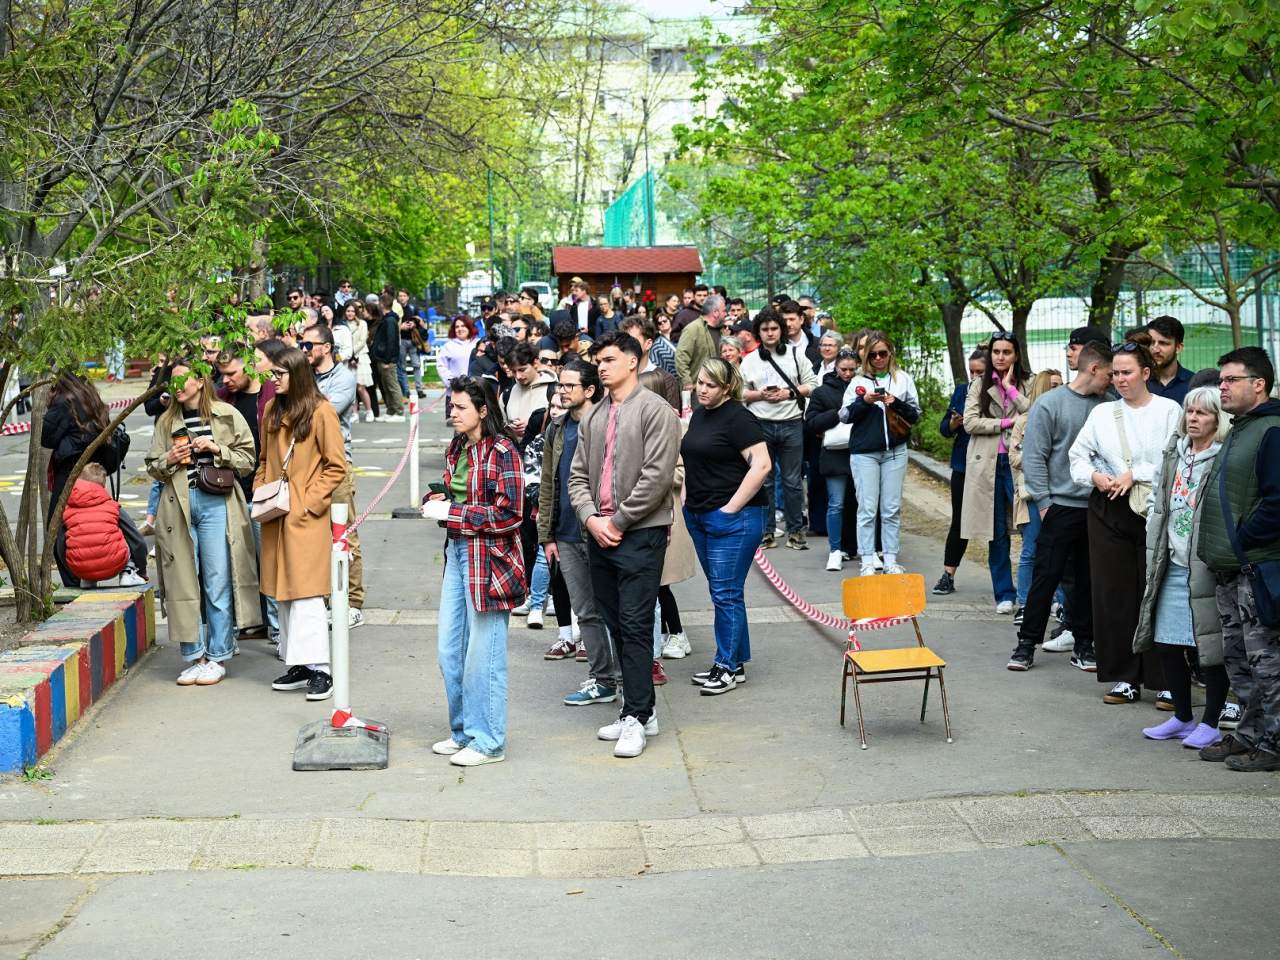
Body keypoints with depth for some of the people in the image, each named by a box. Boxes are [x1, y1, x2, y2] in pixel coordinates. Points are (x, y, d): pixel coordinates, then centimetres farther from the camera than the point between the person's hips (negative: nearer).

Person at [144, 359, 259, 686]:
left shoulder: (227, 415, 3)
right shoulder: (166, 422, 12)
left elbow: (247, 460, 3)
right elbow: (152, 467, 15)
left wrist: (217, 449, -11)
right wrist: (168, 460, -5)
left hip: (216, 503, -3)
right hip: (178, 506, 3)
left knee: (218, 582, -1)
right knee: (183, 582, 3)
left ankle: (217, 657, 9)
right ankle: (193, 656, 13)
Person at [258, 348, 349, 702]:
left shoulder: (321, 412, -8)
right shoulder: (272, 411, 12)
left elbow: (336, 467, -7)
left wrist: (311, 502, -13)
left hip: (307, 517, -7)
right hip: (276, 516, 7)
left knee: (306, 593, -10)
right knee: (283, 593, 9)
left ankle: (319, 670, -7)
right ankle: (297, 665, 16)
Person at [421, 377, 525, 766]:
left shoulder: (502, 452, -13)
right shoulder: (457, 449, 12)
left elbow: (508, 514, -19)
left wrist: (451, 513, -16)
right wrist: (437, 501, 3)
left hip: (488, 559, -8)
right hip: (457, 553, 8)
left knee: (483, 655, -2)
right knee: (450, 652, 12)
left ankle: (488, 741, 9)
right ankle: (464, 731, 26)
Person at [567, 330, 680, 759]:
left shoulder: (655, 410, -7)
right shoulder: (592, 417, 14)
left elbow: (657, 476, -14)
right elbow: (578, 474, 14)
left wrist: (617, 521, -12)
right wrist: (591, 518, -3)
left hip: (641, 534, -7)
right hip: (599, 534, 7)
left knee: (635, 626, -9)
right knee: (615, 624, 10)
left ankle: (636, 718, -4)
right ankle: (642, 710, 20)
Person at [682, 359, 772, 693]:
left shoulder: (738, 418, -13)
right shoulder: (699, 414, 13)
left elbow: (761, 465, -20)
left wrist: (731, 508, -18)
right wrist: (687, 498, 14)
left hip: (733, 518, -9)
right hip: (700, 516, 9)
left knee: (726, 593, -5)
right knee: (720, 591, 13)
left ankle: (730, 667, 4)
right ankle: (733, 662, 22)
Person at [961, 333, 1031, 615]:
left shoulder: (1028, 384, 6)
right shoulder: (979, 386, 12)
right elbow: (970, 422, -1)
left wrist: (1010, 388, -7)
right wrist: (1007, 422, -7)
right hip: (988, 464, 2)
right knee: (997, 532, 5)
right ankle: (1004, 594, 11)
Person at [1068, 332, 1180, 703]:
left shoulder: (1168, 411, 0)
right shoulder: (1101, 413, 11)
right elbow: (1078, 456, 11)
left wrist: (1136, 474, -14)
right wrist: (1094, 475, -8)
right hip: (1109, 510, 3)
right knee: (1113, 594, 3)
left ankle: (1165, 679, 5)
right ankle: (1123, 679, 12)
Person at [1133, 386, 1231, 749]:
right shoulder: (1174, 453, 12)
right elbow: (1156, 497, 23)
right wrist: (1156, 543, 14)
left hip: (1207, 568, -8)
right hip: (1172, 566, 8)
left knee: (1211, 649, 1)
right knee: (1167, 645, 12)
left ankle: (1211, 724, 14)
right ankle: (1183, 718, 27)